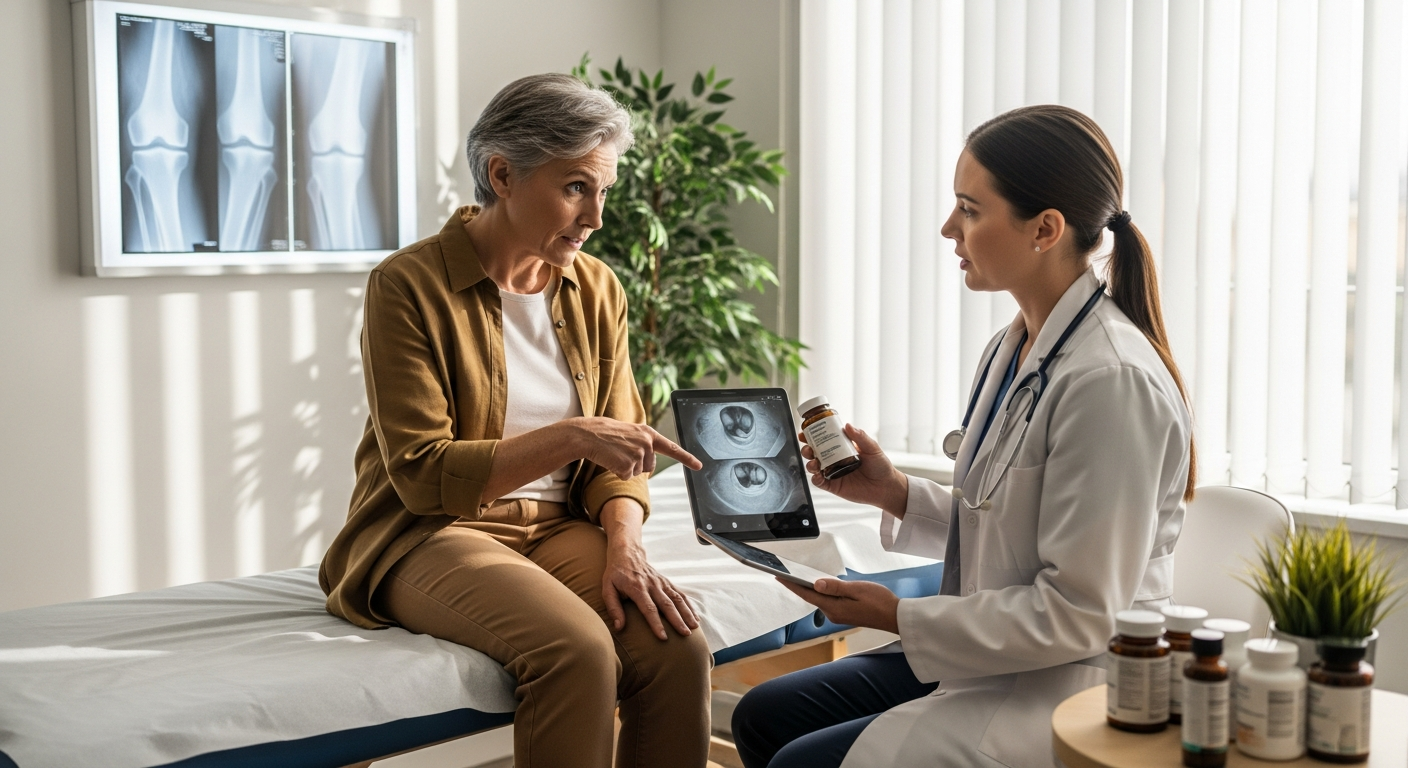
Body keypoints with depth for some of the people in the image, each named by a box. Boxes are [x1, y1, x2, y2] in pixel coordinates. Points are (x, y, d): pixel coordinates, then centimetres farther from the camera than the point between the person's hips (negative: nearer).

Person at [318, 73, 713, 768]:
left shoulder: (597, 289, 6)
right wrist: (570, 437, -24)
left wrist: (624, 545, -14)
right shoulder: (408, 285, -10)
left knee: (680, 649, -24)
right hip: (430, 534, -4)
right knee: (577, 648, -33)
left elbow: (617, 454, 6)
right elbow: (421, 474, -15)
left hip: (560, 529, 5)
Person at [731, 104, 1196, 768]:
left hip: (1071, 692, -9)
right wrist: (893, 493, 2)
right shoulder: (1013, 349, 7)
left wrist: (901, 617, -16)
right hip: (995, 662, 9)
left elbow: (1075, 615, -23)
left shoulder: (1110, 380, -23)